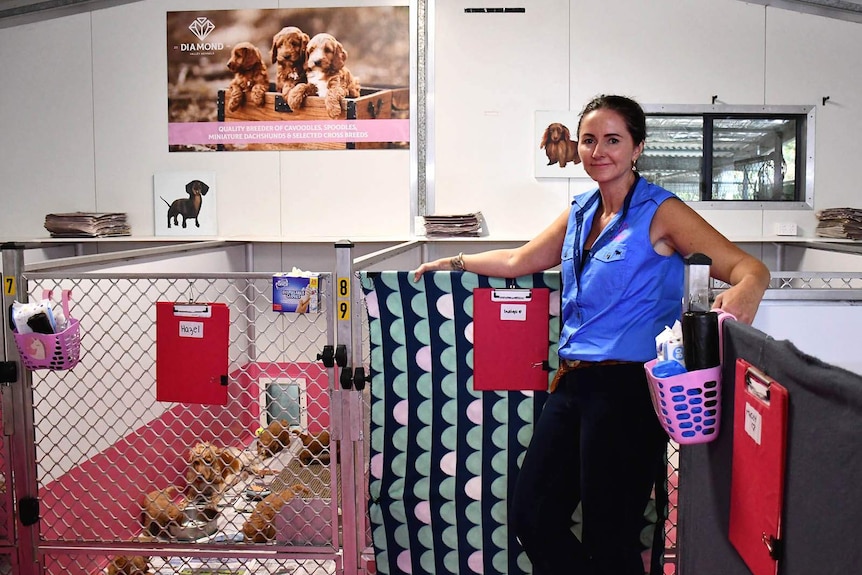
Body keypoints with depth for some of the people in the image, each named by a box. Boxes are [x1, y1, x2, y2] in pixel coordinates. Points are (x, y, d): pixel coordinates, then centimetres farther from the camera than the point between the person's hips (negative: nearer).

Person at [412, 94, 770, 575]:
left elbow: (750, 268, -15)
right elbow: (520, 262, 25)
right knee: (532, 516, 13)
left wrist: (745, 292, -37)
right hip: (576, 382, 7)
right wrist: (455, 263, 27)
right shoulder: (581, 212, 13)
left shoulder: (660, 212, -7)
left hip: (628, 388, -7)